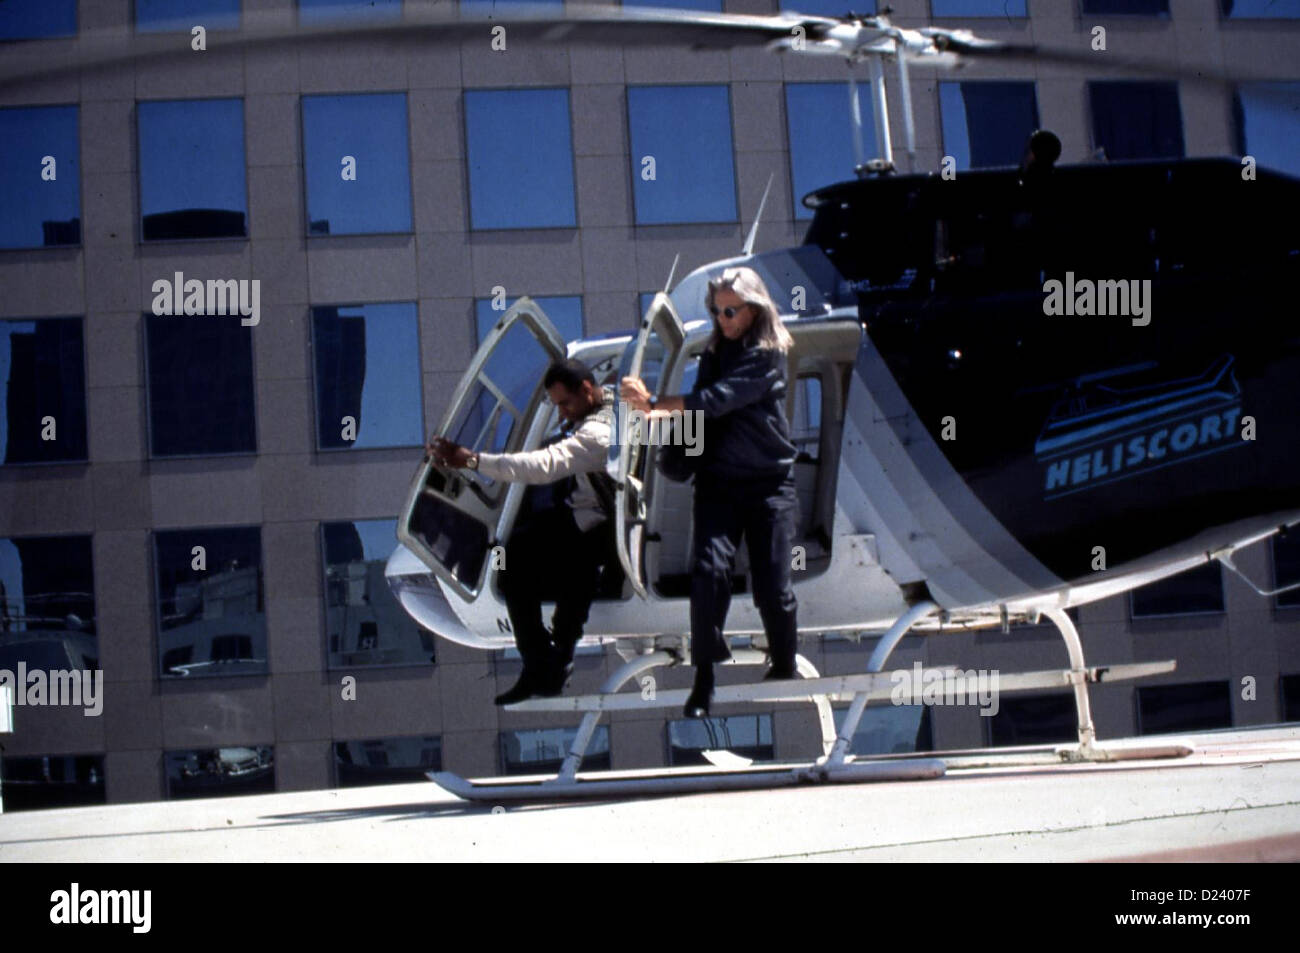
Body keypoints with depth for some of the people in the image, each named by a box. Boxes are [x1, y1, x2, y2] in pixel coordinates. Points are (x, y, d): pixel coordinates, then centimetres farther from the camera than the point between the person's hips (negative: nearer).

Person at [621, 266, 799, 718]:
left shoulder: (768, 354, -6)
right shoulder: (714, 353, 12)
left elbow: (719, 399, -18)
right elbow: (700, 407, 3)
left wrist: (654, 404, -21)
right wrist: (661, 413, -18)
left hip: (769, 481, -3)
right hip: (718, 480, 4)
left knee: (772, 583, -5)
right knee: (710, 569, -14)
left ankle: (784, 667, 18)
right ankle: (703, 678, -9)